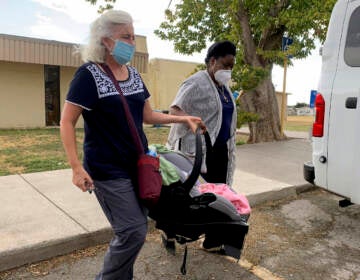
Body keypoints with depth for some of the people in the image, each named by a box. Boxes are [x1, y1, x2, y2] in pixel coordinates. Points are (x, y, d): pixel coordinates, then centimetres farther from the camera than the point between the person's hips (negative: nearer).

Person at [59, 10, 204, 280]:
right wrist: (77, 167, -20)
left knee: (134, 229, 13)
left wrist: (183, 118, 6)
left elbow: (147, 115, 14)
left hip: (139, 164, 7)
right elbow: (67, 122, -13)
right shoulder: (89, 74, -13)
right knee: (133, 231, -6)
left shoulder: (133, 74, 8)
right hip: (109, 170, -7)